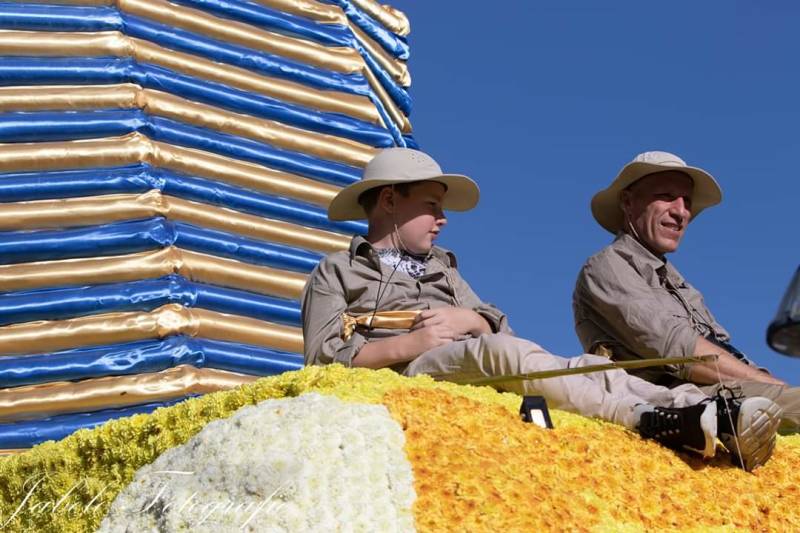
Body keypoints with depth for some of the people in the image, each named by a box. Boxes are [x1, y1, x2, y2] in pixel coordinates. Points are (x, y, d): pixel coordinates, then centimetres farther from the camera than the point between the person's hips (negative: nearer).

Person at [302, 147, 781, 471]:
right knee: (499, 351, -36)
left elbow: (500, 326, 23)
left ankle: (713, 418, -41)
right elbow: (325, 356, 3)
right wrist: (410, 344, -9)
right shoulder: (338, 271, 18)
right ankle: (650, 420, -53)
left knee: (588, 366, -20)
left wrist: (468, 321, -1)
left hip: (479, 367, 6)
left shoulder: (442, 266, 34)